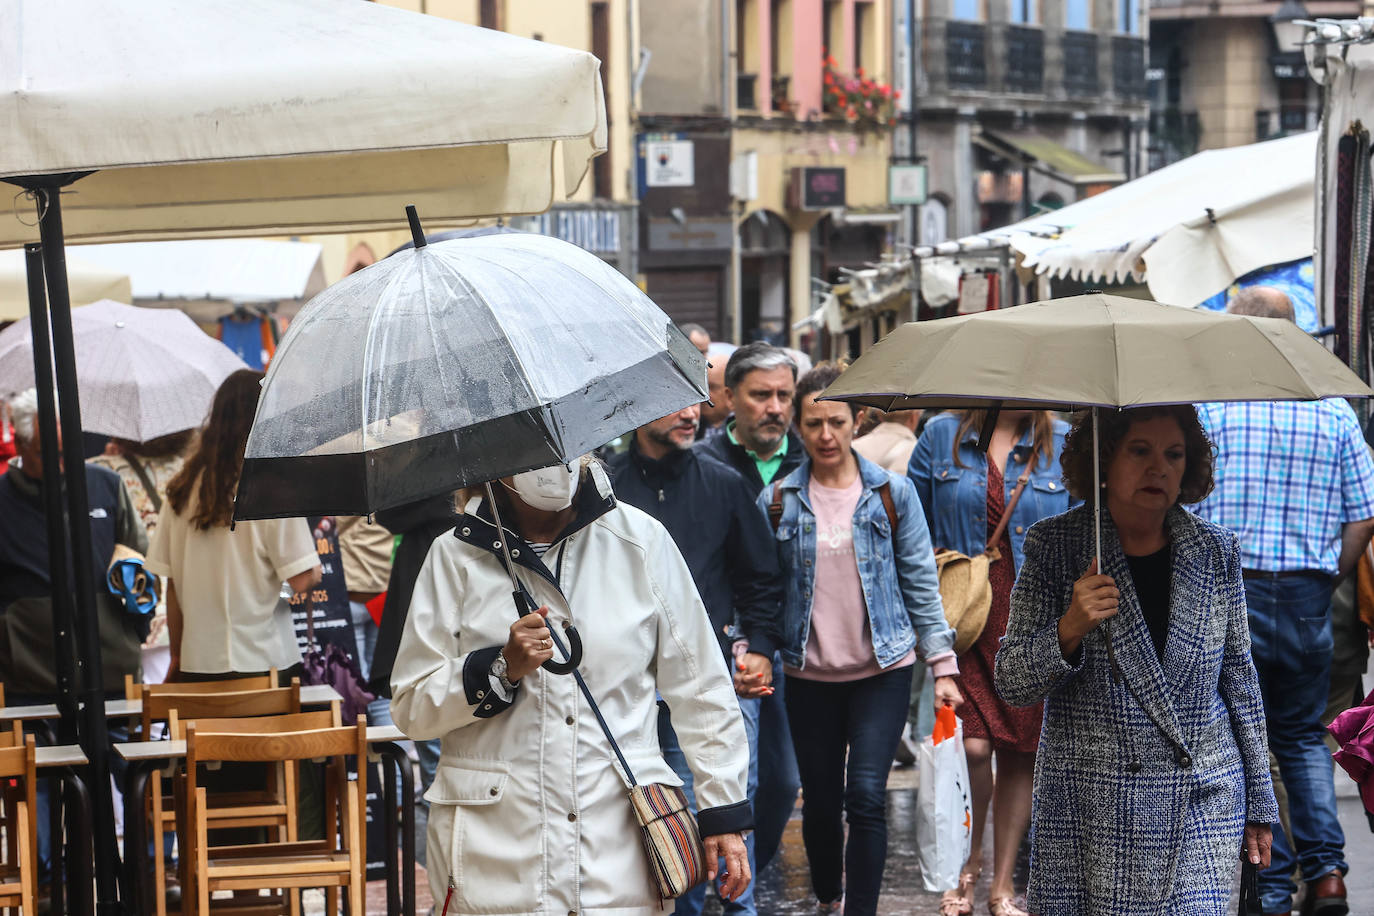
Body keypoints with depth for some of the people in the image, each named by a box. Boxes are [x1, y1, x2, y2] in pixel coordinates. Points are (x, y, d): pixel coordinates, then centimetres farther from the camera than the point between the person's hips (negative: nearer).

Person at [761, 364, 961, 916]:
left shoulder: (892, 493, 1)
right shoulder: (776, 502, 2)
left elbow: (921, 582, 4)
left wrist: (942, 665, 2)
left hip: (883, 668, -1)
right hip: (810, 674, 2)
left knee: (866, 797, -13)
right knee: (820, 801, 8)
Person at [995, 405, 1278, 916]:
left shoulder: (1215, 551, 5)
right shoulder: (1054, 545, -2)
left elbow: (1239, 678, 13)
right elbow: (1012, 686, -3)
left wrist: (1259, 805, 13)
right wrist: (1069, 631, -23)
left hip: (1201, 811, 1)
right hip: (1087, 811, -1)